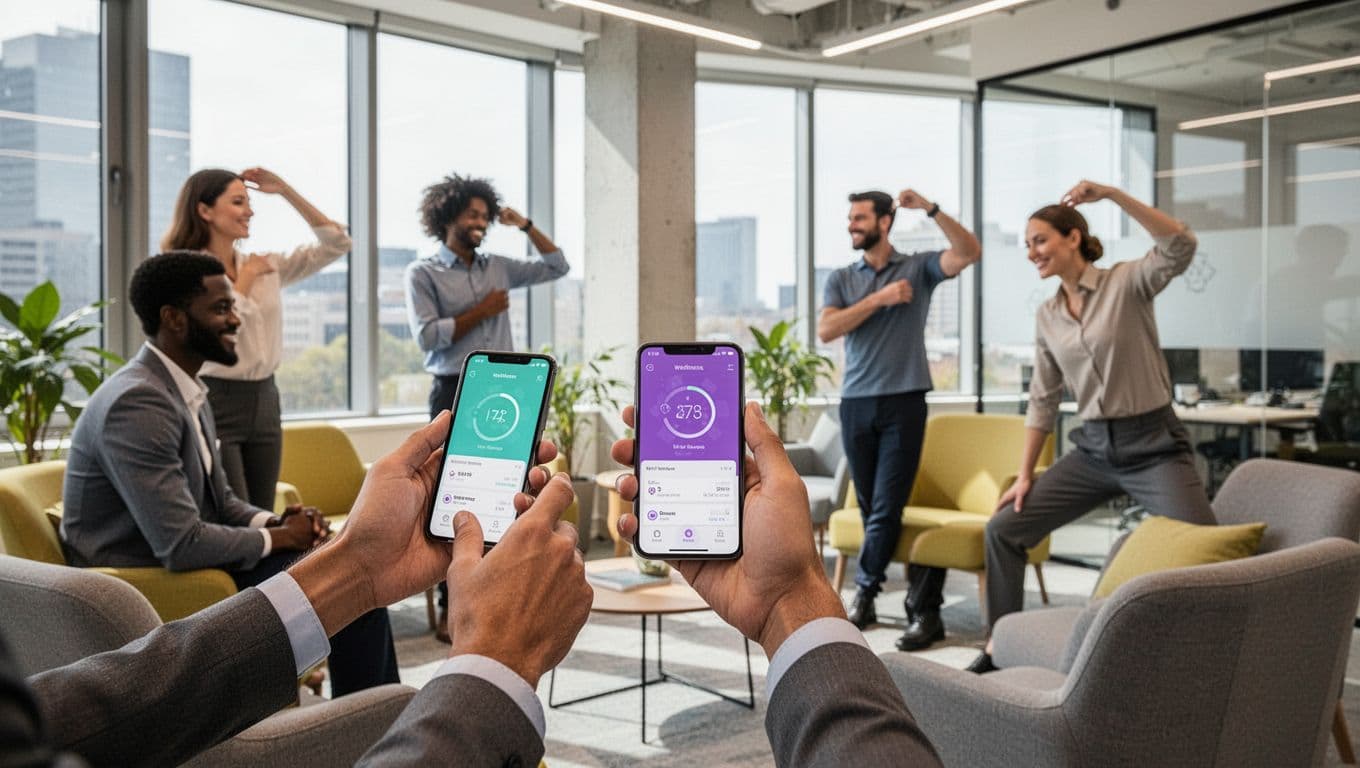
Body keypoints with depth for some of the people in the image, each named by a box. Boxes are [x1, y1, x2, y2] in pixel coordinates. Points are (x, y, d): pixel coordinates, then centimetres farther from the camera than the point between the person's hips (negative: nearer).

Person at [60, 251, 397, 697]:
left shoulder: (187, 393, 9)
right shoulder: (138, 403, -23)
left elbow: (221, 503, 16)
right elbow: (181, 545, -28)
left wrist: (277, 522, -4)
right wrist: (279, 536, -13)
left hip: (185, 562, 10)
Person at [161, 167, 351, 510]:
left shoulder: (266, 266, 9)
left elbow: (336, 244, 7)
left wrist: (286, 191, 3)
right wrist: (247, 276, -6)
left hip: (265, 402, 6)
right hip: (216, 404, -6)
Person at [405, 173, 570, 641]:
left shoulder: (498, 268, 13)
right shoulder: (423, 273, -1)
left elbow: (557, 267, 17)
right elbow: (427, 336, -11)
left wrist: (525, 226, 10)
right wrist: (481, 312, -9)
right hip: (455, 394, -5)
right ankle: (448, 611, 8)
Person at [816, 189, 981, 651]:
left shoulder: (918, 268, 4)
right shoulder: (841, 279, 11)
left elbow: (970, 253, -13)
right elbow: (826, 330, -5)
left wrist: (930, 209, -20)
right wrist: (879, 298, -11)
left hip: (903, 403, -3)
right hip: (855, 404, 4)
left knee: (886, 509, -7)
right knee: (874, 511, 7)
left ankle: (864, 592, 13)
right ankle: (922, 604, 19)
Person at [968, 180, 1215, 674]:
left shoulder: (1127, 283, -7)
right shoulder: (1046, 317, 8)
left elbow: (1181, 247, -28)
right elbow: (1043, 399, 12)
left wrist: (1111, 195, -31)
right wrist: (1025, 474, 11)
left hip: (1153, 445, -5)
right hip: (1092, 448, 5)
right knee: (1003, 528, 3)